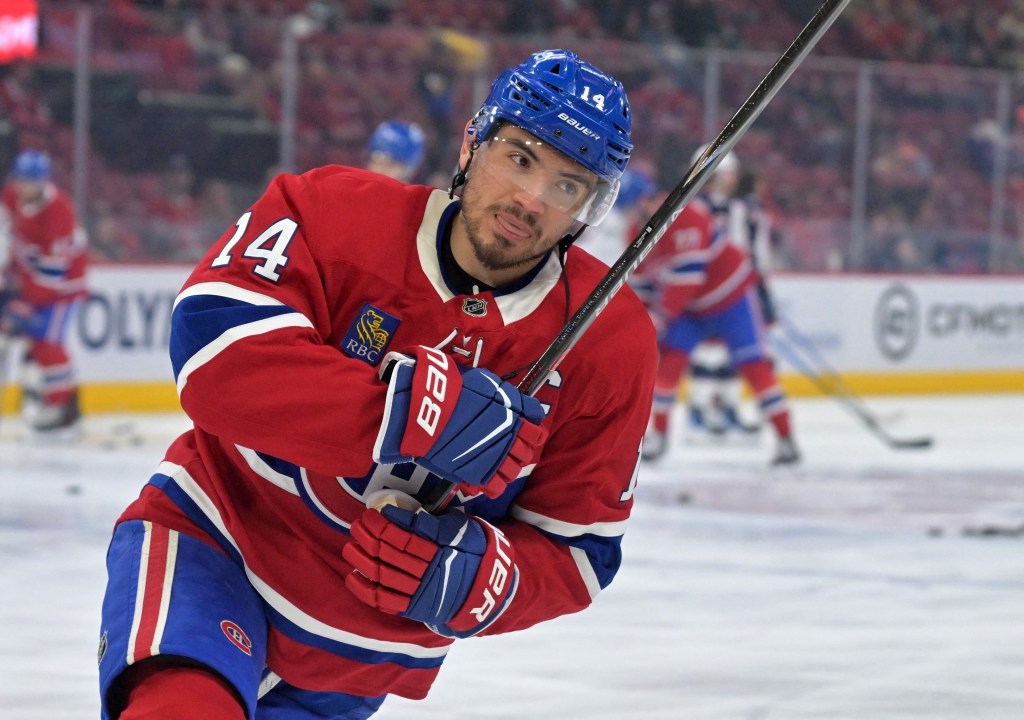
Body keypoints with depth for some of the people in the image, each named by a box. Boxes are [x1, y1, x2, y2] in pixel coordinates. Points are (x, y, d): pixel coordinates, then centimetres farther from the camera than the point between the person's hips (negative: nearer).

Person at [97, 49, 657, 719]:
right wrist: (419, 410, -37)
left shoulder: (614, 346, -9)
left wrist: (475, 577, -26)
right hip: (215, 537, -4)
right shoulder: (336, 215, -16)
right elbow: (215, 351, -31)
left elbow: (576, 550, -4)